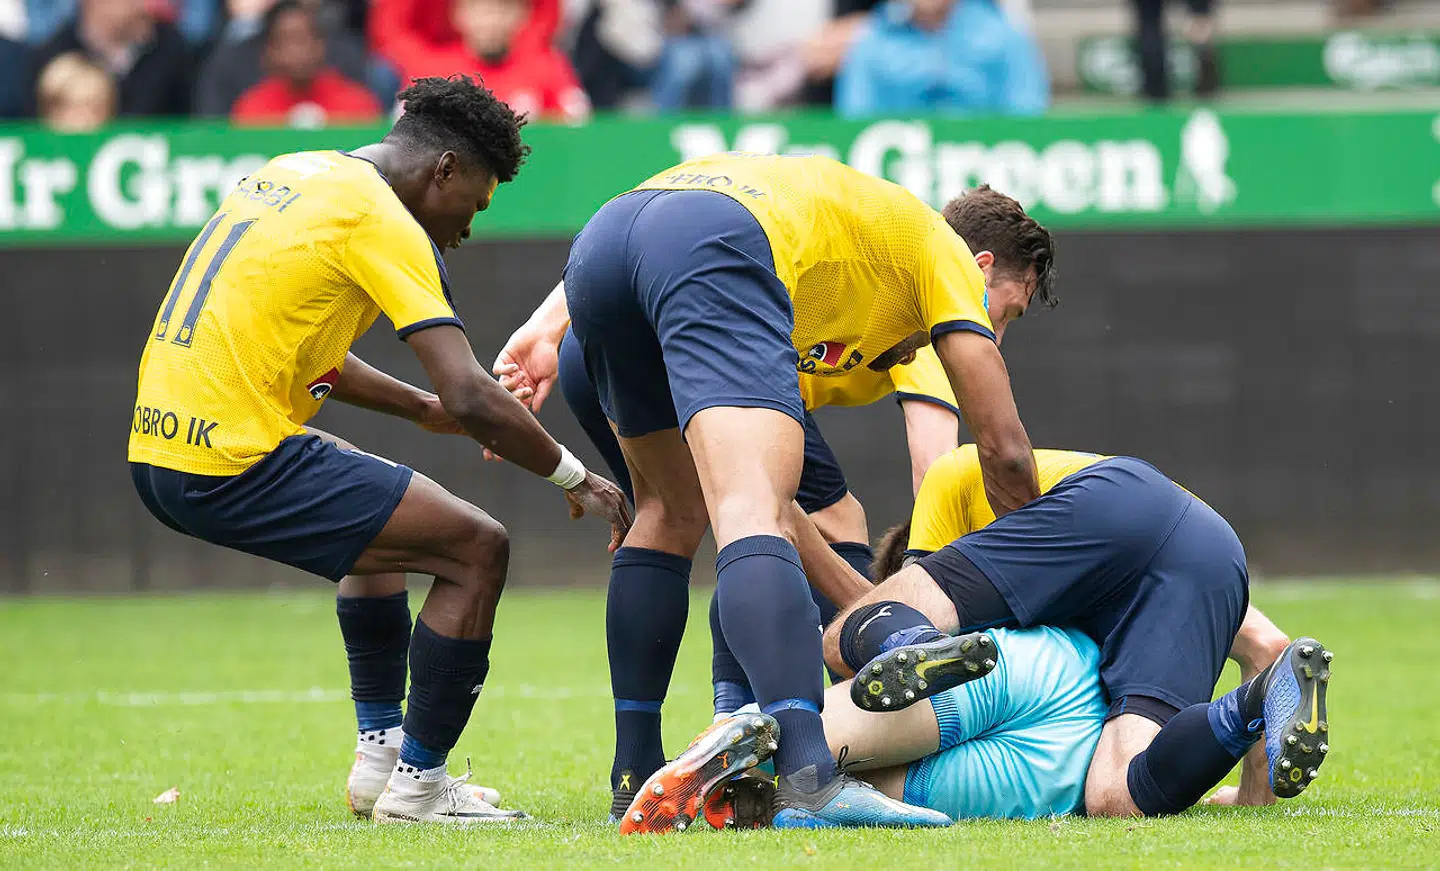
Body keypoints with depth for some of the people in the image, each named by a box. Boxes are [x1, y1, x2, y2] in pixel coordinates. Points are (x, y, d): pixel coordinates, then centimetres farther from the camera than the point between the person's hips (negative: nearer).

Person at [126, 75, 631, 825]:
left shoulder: (290, 175, 18)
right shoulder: (380, 220, -10)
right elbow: (471, 398, -15)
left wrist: (422, 409, 26)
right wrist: (576, 478, -2)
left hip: (159, 449, 10)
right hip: (234, 465, -10)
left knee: (378, 508, 33)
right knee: (476, 549, -4)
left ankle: (380, 755, 31)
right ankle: (415, 785, 3)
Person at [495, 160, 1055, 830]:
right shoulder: (947, 253, 26)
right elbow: (1004, 450, 21)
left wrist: (552, 330, 30)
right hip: (712, 253, -7)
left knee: (673, 514, 23)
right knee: (754, 520, -20)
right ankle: (805, 773, -39)